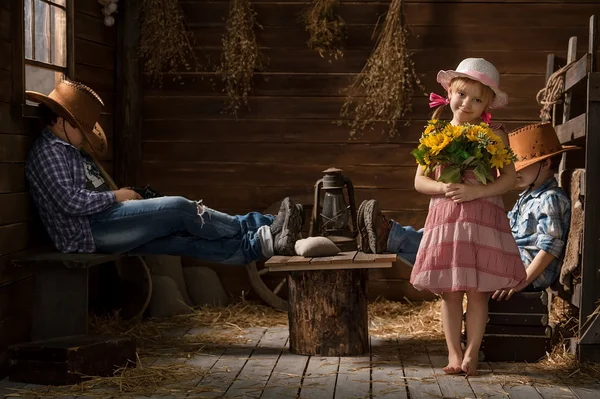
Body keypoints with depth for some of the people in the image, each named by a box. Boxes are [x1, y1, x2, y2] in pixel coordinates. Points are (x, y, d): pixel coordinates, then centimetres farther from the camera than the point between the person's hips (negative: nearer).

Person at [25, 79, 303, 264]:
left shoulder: (72, 150, 26)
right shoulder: (48, 152, -8)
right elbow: (71, 201, -19)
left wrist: (122, 198, 6)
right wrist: (117, 196, -9)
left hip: (105, 232, 9)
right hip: (89, 231, -9)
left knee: (183, 238, -7)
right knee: (179, 209, -16)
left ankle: (262, 243, -17)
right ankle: (256, 228, -8)